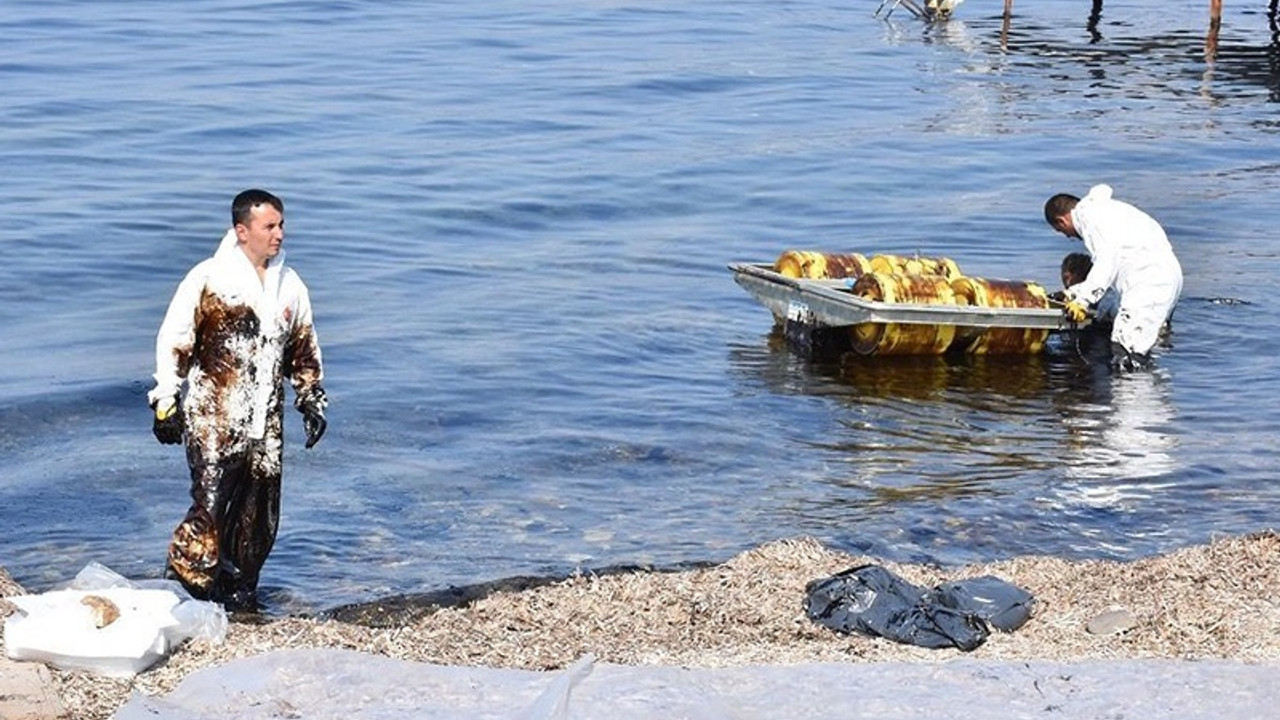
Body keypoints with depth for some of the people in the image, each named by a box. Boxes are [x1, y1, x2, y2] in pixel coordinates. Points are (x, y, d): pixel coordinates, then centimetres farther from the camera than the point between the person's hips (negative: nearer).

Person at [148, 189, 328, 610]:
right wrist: (166, 403, -8)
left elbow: (305, 352, 23)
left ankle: (240, 590, 21)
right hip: (213, 419, -5)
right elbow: (173, 343, -5)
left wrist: (312, 401, 19)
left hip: (265, 423, 6)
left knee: (260, 513, 6)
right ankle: (182, 587, -5)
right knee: (211, 505, -14)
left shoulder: (290, 286, 12)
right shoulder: (208, 279, -5)